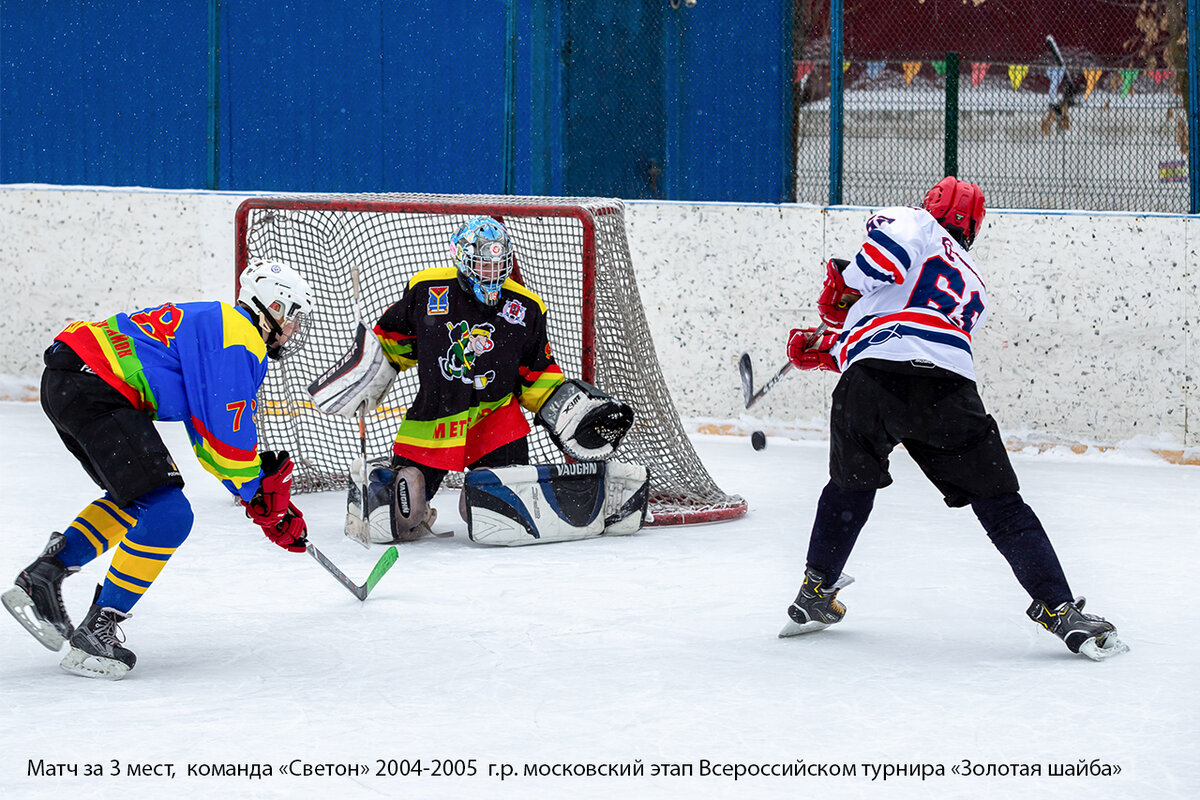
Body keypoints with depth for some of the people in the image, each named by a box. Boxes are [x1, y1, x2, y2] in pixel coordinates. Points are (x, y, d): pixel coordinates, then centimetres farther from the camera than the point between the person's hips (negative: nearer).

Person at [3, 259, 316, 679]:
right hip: (92, 388, -11)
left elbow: (211, 439, 30)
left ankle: (41, 578, 23)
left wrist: (263, 484, 24)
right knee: (166, 514, -12)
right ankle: (96, 631, -8)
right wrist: (261, 498, 4)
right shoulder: (240, 342, -7)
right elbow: (228, 434, -10)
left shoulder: (217, 323, 26)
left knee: (139, 497, 26)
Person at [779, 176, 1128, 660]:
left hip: (868, 384, -1)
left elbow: (892, 237, -7)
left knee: (851, 484, 24)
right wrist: (826, 349, 38)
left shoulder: (917, 224, 20)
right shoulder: (976, 291, 34)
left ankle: (815, 593, 32)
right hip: (947, 392, 1)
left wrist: (844, 285, 7)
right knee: (1000, 505, 6)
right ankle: (1058, 608, -3)